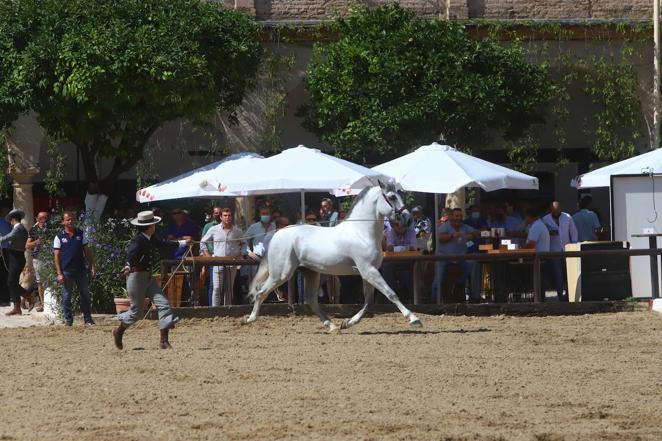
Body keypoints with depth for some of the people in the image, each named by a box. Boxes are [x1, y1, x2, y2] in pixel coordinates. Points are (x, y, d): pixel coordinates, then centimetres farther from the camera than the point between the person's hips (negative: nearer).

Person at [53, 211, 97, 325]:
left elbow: (87, 251, 11)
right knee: (66, 297, 2)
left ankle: (88, 319, 13)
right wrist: (59, 273, -9)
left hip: (80, 269, 2)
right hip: (66, 271, -2)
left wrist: (92, 266, 4)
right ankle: (68, 320, 10)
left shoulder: (80, 234, 7)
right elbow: (56, 255, -2)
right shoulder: (59, 236, -1)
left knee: (85, 295, 5)